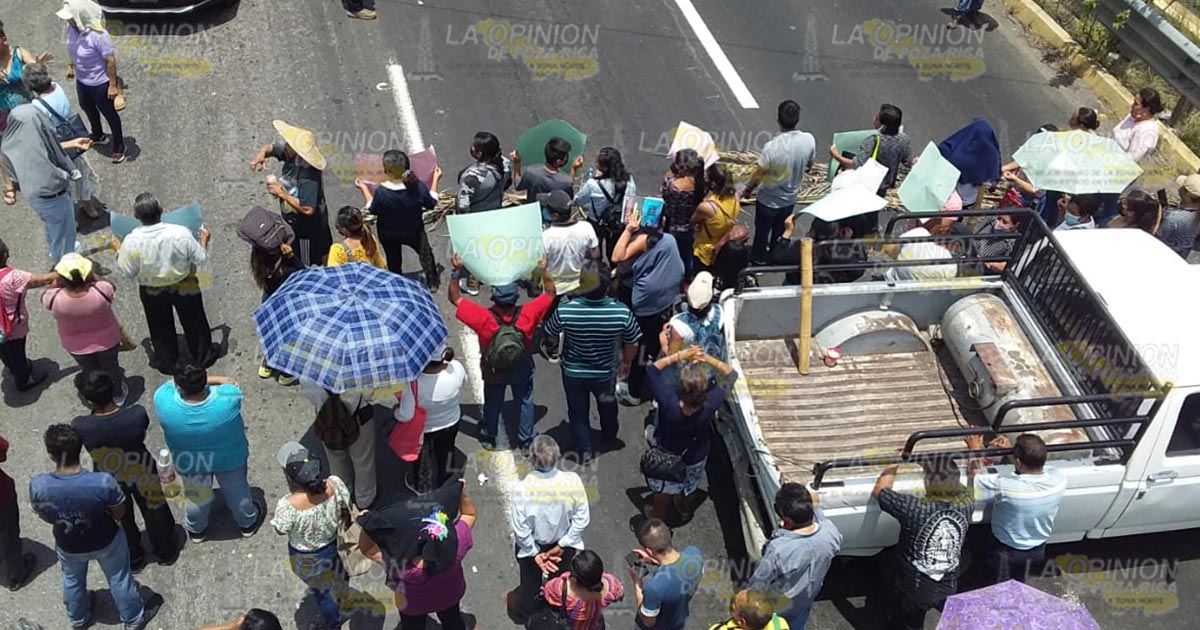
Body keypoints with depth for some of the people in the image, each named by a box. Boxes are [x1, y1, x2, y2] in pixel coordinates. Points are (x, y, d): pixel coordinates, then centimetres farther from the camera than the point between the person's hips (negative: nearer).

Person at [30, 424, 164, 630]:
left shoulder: (37, 486, -31)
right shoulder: (103, 482, -37)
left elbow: (45, 516, -9)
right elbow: (119, 513, -18)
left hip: (68, 546, 2)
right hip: (105, 542, -2)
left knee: (72, 579, 34)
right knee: (118, 578, 27)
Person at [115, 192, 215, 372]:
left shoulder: (132, 242, -27)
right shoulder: (181, 233, -29)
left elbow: (127, 272, -13)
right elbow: (200, 258, -15)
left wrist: (119, 252, 3)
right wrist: (204, 240, 3)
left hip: (152, 292, 0)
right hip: (185, 287, 0)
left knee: (160, 327, 26)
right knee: (193, 322, 24)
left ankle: (167, 361, 44)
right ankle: (204, 356, 43)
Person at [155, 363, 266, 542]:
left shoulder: (164, 402, -37)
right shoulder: (227, 399, -38)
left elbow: (171, 384, -16)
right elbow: (232, 384, -14)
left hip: (189, 463, 1)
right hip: (229, 457, -1)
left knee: (195, 496, 30)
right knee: (236, 490, 29)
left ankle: (196, 530, 57)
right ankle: (248, 523, 55)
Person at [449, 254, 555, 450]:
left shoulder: (484, 318, -36)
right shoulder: (527, 314, -34)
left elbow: (455, 297, -27)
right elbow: (550, 294, -18)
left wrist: (457, 271, -26)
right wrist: (544, 271, -15)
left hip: (493, 371, 0)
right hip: (522, 370, 0)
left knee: (492, 403, 25)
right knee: (525, 402, 25)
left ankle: (488, 437, 46)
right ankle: (525, 439, 41)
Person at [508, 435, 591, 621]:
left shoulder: (522, 488, -34)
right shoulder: (573, 481, -29)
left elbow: (520, 528, -23)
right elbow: (582, 518, -19)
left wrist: (535, 553, -9)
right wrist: (562, 544, -9)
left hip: (532, 545, -1)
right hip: (564, 543, 1)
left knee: (530, 582, 30)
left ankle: (523, 608, 59)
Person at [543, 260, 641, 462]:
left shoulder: (565, 310, -31)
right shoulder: (622, 312, -29)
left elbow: (550, 334, -11)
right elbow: (633, 343, -13)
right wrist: (626, 363, 8)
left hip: (573, 373, -1)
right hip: (605, 373, 2)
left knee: (578, 411, 26)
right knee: (607, 404, 32)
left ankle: (584, 450, 42)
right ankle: (610, 434, 59)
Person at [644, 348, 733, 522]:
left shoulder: (668, 402, -43)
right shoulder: (710, 404, -39)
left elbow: (652, 369, -28)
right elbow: (729, 374, -24)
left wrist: (680, 356, -31)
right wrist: (708, 359, -36)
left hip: (666, 456, -1)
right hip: (695, 458, 2)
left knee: (663, 489, 27)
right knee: (690, 487, 33)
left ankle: (658, 516, 51)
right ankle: (685, 512, 60)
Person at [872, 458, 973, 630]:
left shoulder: (916, 508, -30)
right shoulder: (965, 504, -18)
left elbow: (879, 490, -14)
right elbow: (950, 478, 5)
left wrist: (895, 462, -6)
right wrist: (928, 463, 7)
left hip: (913, 589, -4)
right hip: (948, 590, 4)